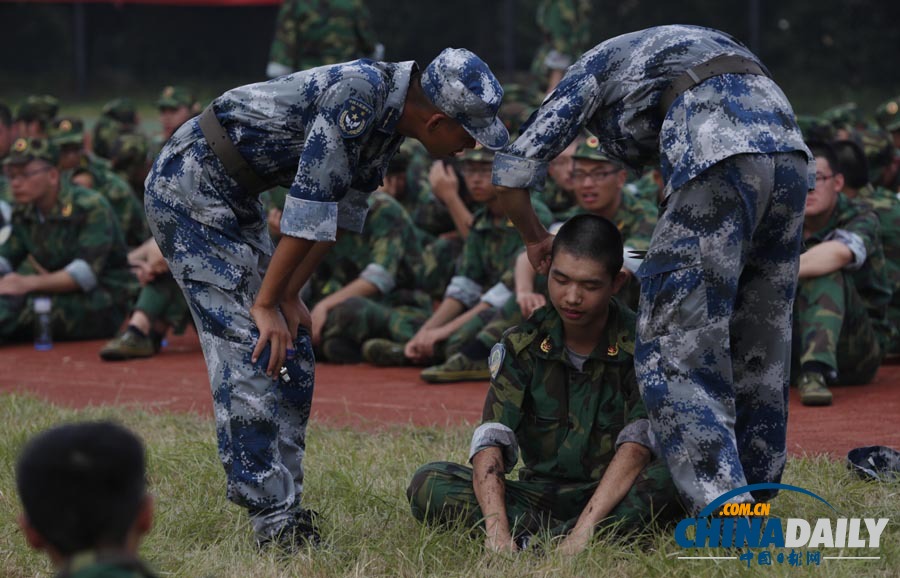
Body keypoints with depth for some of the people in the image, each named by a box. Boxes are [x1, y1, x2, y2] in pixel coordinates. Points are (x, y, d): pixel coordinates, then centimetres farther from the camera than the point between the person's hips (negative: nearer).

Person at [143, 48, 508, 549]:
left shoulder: (390, 119, 2)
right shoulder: (359, 93, -27)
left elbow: (342, 213, 8)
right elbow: (310, 208, -25)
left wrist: (288, 296, 2)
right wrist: (267, 302, -21)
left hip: (235, 199, 10)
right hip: (188, 187, -10)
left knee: (291, 355, 7)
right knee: (251, 350, -15)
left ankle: (286, 511, 9)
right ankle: (275, 524, -16)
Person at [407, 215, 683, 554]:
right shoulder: (522, 345, -4)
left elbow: (636, 446, -22)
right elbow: (490, 441, -15)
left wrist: (584, 530, -35)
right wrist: (497, 529, -33)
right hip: (539, 492, 3)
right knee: (428, 485, -21)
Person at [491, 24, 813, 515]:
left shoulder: (592, 69, 22)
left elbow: (511, 175, 15)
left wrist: (535, 239, 32)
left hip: (721, 160, -7)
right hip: (788, 142, 8)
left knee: (676, 347, -4)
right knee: (756, 345, 17)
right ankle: (755, 498, 23)